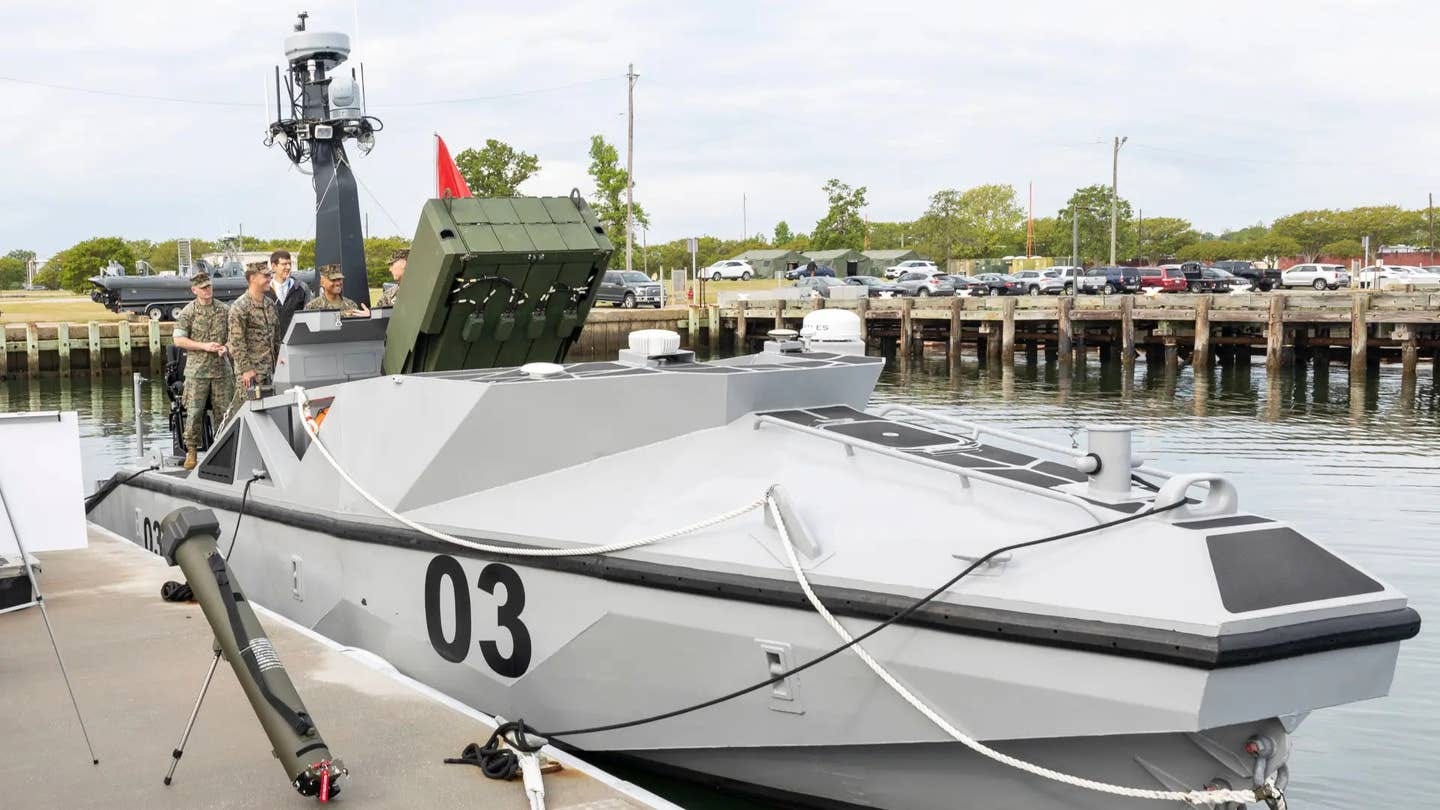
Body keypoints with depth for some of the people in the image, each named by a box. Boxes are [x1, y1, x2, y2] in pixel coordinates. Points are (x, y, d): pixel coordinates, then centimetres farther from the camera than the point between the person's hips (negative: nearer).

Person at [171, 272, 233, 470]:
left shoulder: (224, 309, 8)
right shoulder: (188, 312, -1)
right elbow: (179, 340, -4)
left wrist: (226, 347, -6)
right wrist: (204, 346, -13)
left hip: (221, 368, 3)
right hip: (197, 370, -3)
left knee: (223, 410, 5)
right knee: (194, 411, -3)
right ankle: (191, 452, 3)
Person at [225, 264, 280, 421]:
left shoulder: (270, 304, 13)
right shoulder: (240, 306, -10)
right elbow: (237, 341, -14)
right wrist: (246, 369, -17)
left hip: (268, 368, 7)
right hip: (250, 369, -7)